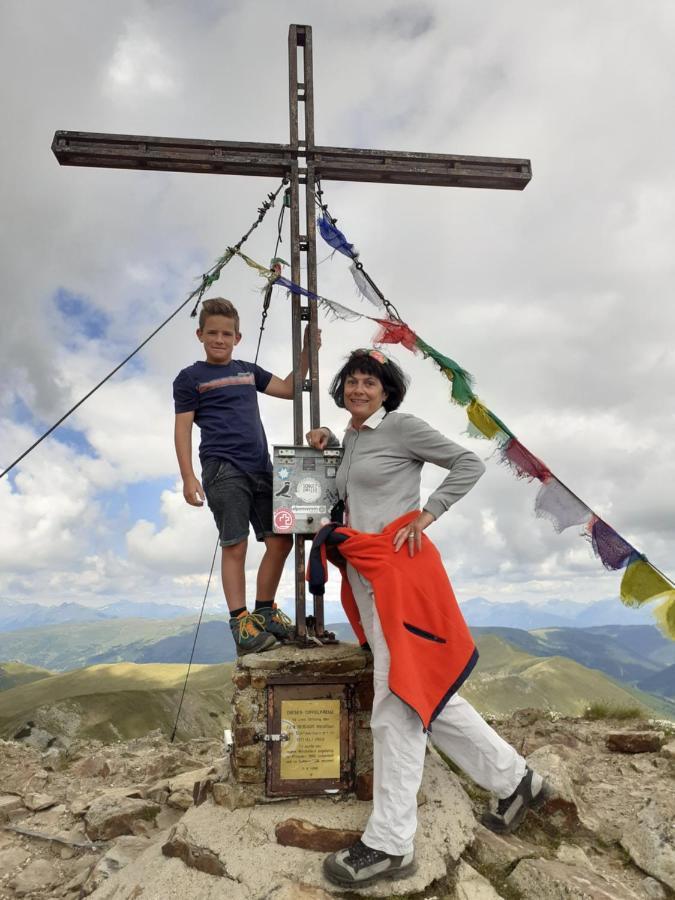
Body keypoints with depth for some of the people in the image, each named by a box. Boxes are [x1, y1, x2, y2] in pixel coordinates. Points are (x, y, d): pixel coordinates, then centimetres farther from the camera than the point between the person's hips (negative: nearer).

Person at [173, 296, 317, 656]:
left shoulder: (249, 370, 20)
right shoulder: (190, 377, 5)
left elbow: (288, 389, 23)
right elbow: (182, 428, 0)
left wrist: (306, 351, 12)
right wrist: (188, 477, -10)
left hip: (261, 467, 6)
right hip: (222, 468, -5)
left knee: (281, 539, 3)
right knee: (234, 545, -7)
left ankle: (264, 612, 17)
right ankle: (241, 624, 1)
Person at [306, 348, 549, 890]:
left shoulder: (401, 426, -4)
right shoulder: (351, 438, 17)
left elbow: (469, 464, -3)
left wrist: (427, 514, -11)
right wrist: (326, 439, 19)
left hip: (398, 567, -8)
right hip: (364, 574, 9)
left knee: (398, 705, -2)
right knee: (427, 694, 13)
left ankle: (390, 845, 10)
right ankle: (514, 779, 29)